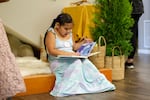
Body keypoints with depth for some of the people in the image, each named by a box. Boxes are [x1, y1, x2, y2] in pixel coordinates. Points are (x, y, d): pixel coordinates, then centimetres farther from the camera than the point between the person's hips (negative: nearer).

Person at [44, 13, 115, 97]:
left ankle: (100, 84, -14)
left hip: (71, 60, 6)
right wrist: (70, 53, -28)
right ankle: (66, 89, -34)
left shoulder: (69, 33, 12)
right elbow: (51, 51, -21)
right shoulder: (51, 33, -9)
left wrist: (83, 42, 7)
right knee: (76, 62, -32)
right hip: (58, 61, -6)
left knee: (85, 61, -21)